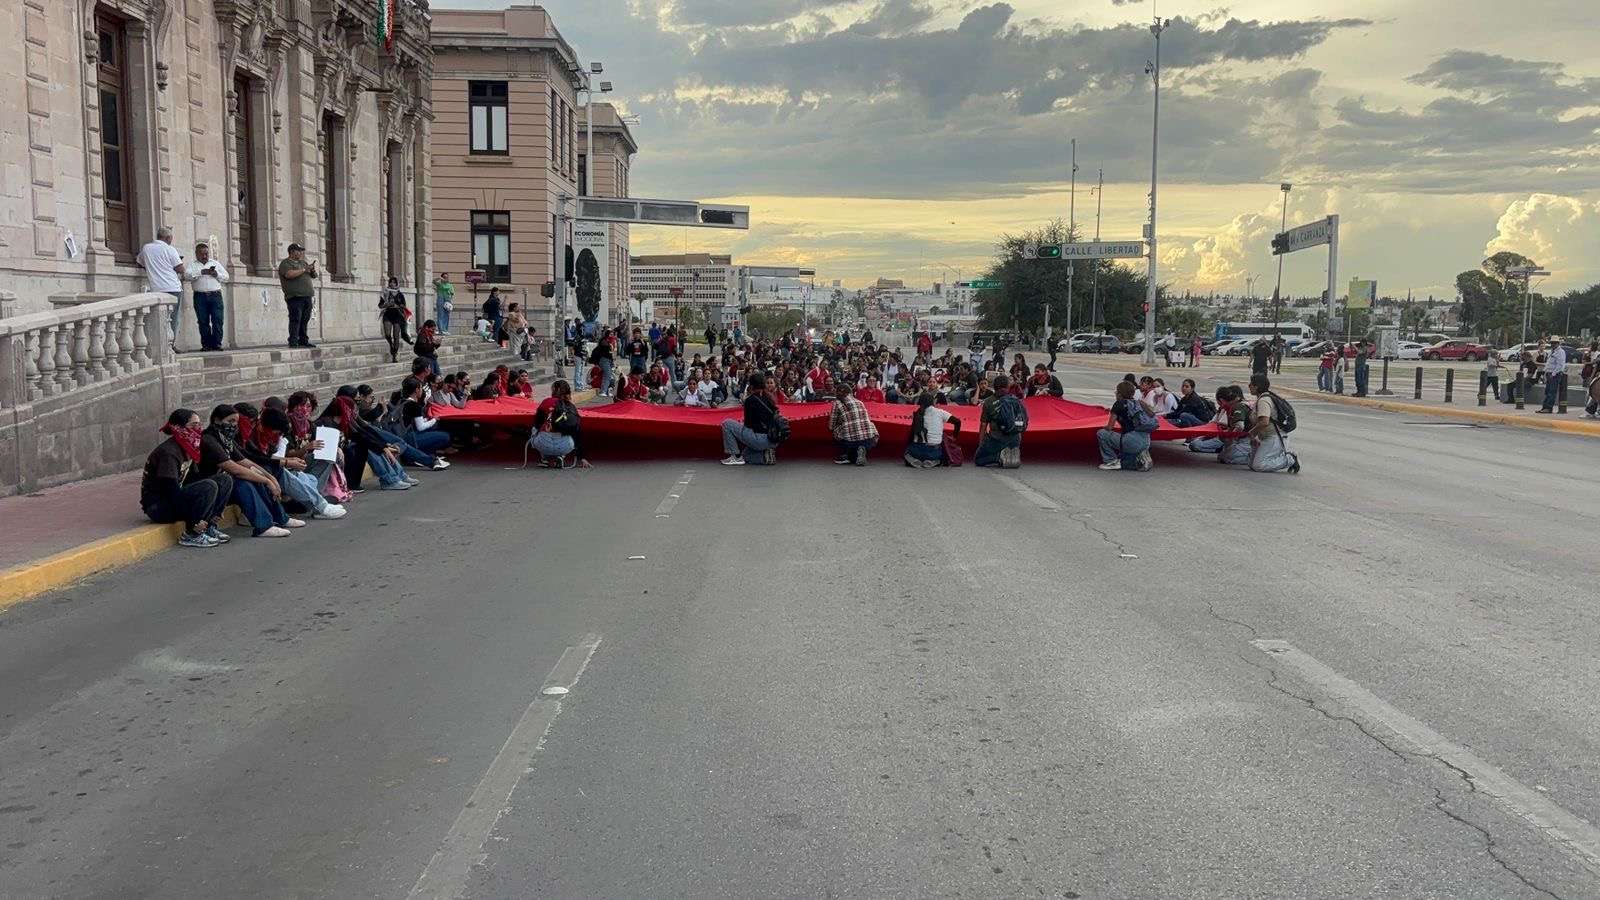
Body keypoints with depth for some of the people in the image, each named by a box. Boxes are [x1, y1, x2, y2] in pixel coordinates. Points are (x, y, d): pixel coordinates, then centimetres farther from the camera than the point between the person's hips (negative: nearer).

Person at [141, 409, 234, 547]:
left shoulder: (187, 448, 7)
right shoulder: (168, 452, -21)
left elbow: (191, 479, 12)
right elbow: (170, 490, -26)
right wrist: (194, 522, -27)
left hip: (176, 498, 9)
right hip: (158, 506, -9)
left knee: (225, 480, -1)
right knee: (209, 487, -29)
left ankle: (209, 527, 0)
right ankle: (191, 535, -16)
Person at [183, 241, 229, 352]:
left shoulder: (216, 263, 21)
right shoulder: (192, 265, 15)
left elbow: (226, 277, 15)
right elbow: (187, 276, -4)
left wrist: (216, 274, -4)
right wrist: (201, 272, -13)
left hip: (215, 294, 1)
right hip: (200, 296, -1)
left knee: (217, 320, -10)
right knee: (203, 322, -3)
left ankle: (217, 343, -9)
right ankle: (206, 344, 1)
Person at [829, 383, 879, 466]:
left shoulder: (837, 403, 6)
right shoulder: (859, 402, 19)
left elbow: (831, 427, 9)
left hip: (850, 440, -4)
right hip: (869, 440, 4)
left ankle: (844, 456, 14)